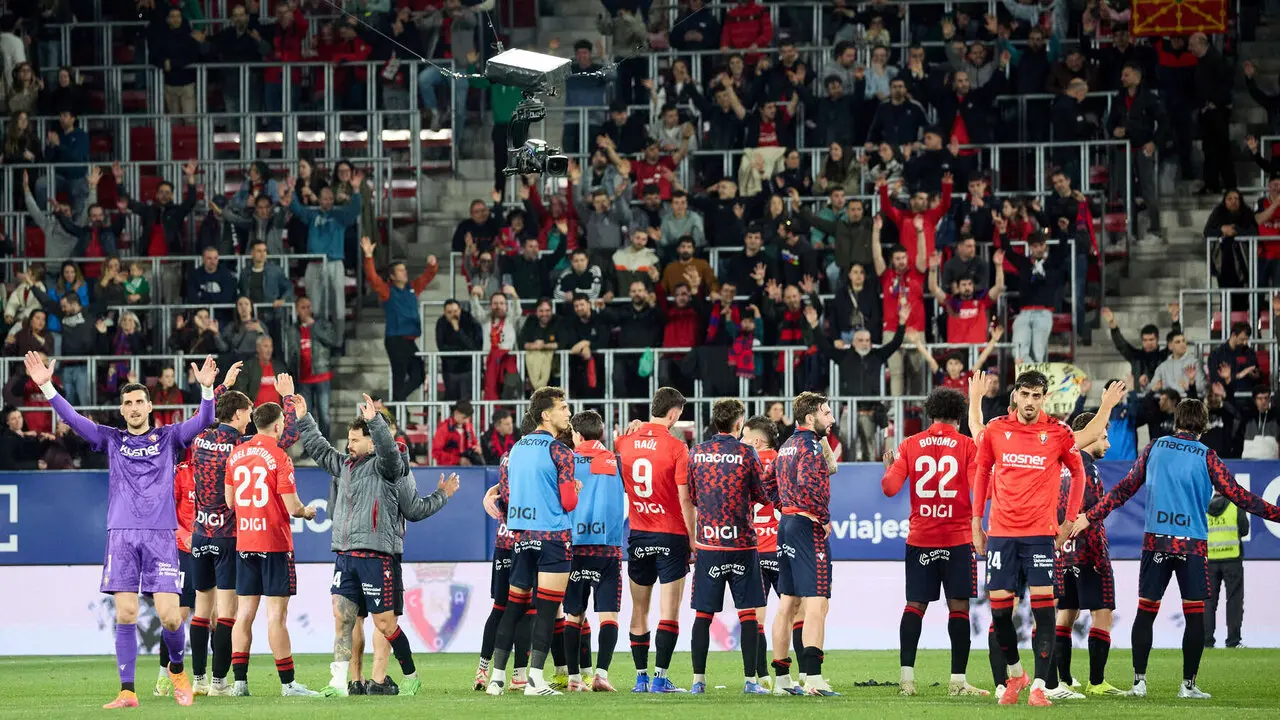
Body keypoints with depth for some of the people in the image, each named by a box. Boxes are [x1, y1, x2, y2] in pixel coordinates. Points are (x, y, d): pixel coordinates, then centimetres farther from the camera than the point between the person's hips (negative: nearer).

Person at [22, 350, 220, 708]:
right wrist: (46, 387, -8)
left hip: (161, 535, -1)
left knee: (169, 615, -9)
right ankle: (127, 692, 0)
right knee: (125, 616, -3)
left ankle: (177, 669, 19)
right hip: (122, 534, 1)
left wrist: (207, 389, -20)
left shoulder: (169, 437, 10)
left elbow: (203, 422, -3)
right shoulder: (111, 439, 12)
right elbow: (73, 418, 4)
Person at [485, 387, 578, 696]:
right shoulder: (560, 452, -10)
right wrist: (575, 491, 9)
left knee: (514, 606, 11)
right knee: (548, 607, -5)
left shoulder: (517, 448, 10)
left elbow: (505, 493, 16)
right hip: (554, 535, -6)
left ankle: (497, 677, 10)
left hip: (521, 535, 6)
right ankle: (535, 679, -9)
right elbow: (569, 502, -12)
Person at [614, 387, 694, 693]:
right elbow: (684, 499, -11)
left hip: (637, 535, 4)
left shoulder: (625, 442, 2)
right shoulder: (676, 447, -11)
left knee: (639, 610, 11)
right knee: (669, 611, -2)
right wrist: (693, 540, -4)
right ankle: (660, 677, -7)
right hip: (671, 536, -4)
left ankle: (641, 677, 11)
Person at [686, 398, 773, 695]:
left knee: (703, 613, 5)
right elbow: (764, 496, 1)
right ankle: (750, 680, 0)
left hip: (707, 543, 2)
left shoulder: (697, 452, 4)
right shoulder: (746, 453, -6)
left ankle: (698, 680, 1)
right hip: (742, 543, -2)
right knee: (747, 613, 2)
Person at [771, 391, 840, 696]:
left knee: (788, 603, 13)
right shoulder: (810, 445, -11)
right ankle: (813, 678, -23)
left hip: (786, 522, 9)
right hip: (808, 526, -9)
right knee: (816, 603, -13)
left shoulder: (787, 446, 17)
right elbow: (807, 483, -26)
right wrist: (824, 519, -17)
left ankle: (781, 678, 17)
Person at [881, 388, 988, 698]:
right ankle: (957, 681, -3)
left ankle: (907, 676, 0)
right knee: (959, 606, 0)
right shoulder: (967, 446, -3)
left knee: (915, 606, 7)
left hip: (920, 538, 2)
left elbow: (890, 487, 1)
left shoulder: (910, 445, 4)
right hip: (959, 538, -2)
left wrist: (890, 466, 20)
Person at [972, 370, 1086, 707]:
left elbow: (1078, 473, 11)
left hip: (1040, 532, -2)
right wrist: (977, 522, 13)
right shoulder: (995, 429, 3)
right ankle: (1014, 674, 24)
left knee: (1043, 606, -9)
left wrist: (1069, 520, 5)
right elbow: (982, 473, 15)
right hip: (1001, 531, 2)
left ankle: (1039, 686, -7)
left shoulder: (1058, 433, -1)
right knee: (999, 608, 2)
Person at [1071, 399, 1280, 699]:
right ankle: (1188, 685, 2)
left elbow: (1125, 489, 11)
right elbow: (1236, 495, -3)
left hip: (1155, 540, 3)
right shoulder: (1206, 456, -1)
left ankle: (1139, 681, 5)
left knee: (1146, 611, 8)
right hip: (1192, 543, -3)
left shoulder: (1155, 448, 7)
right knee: (1195, 614, 3)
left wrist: (1090, 517, 19)